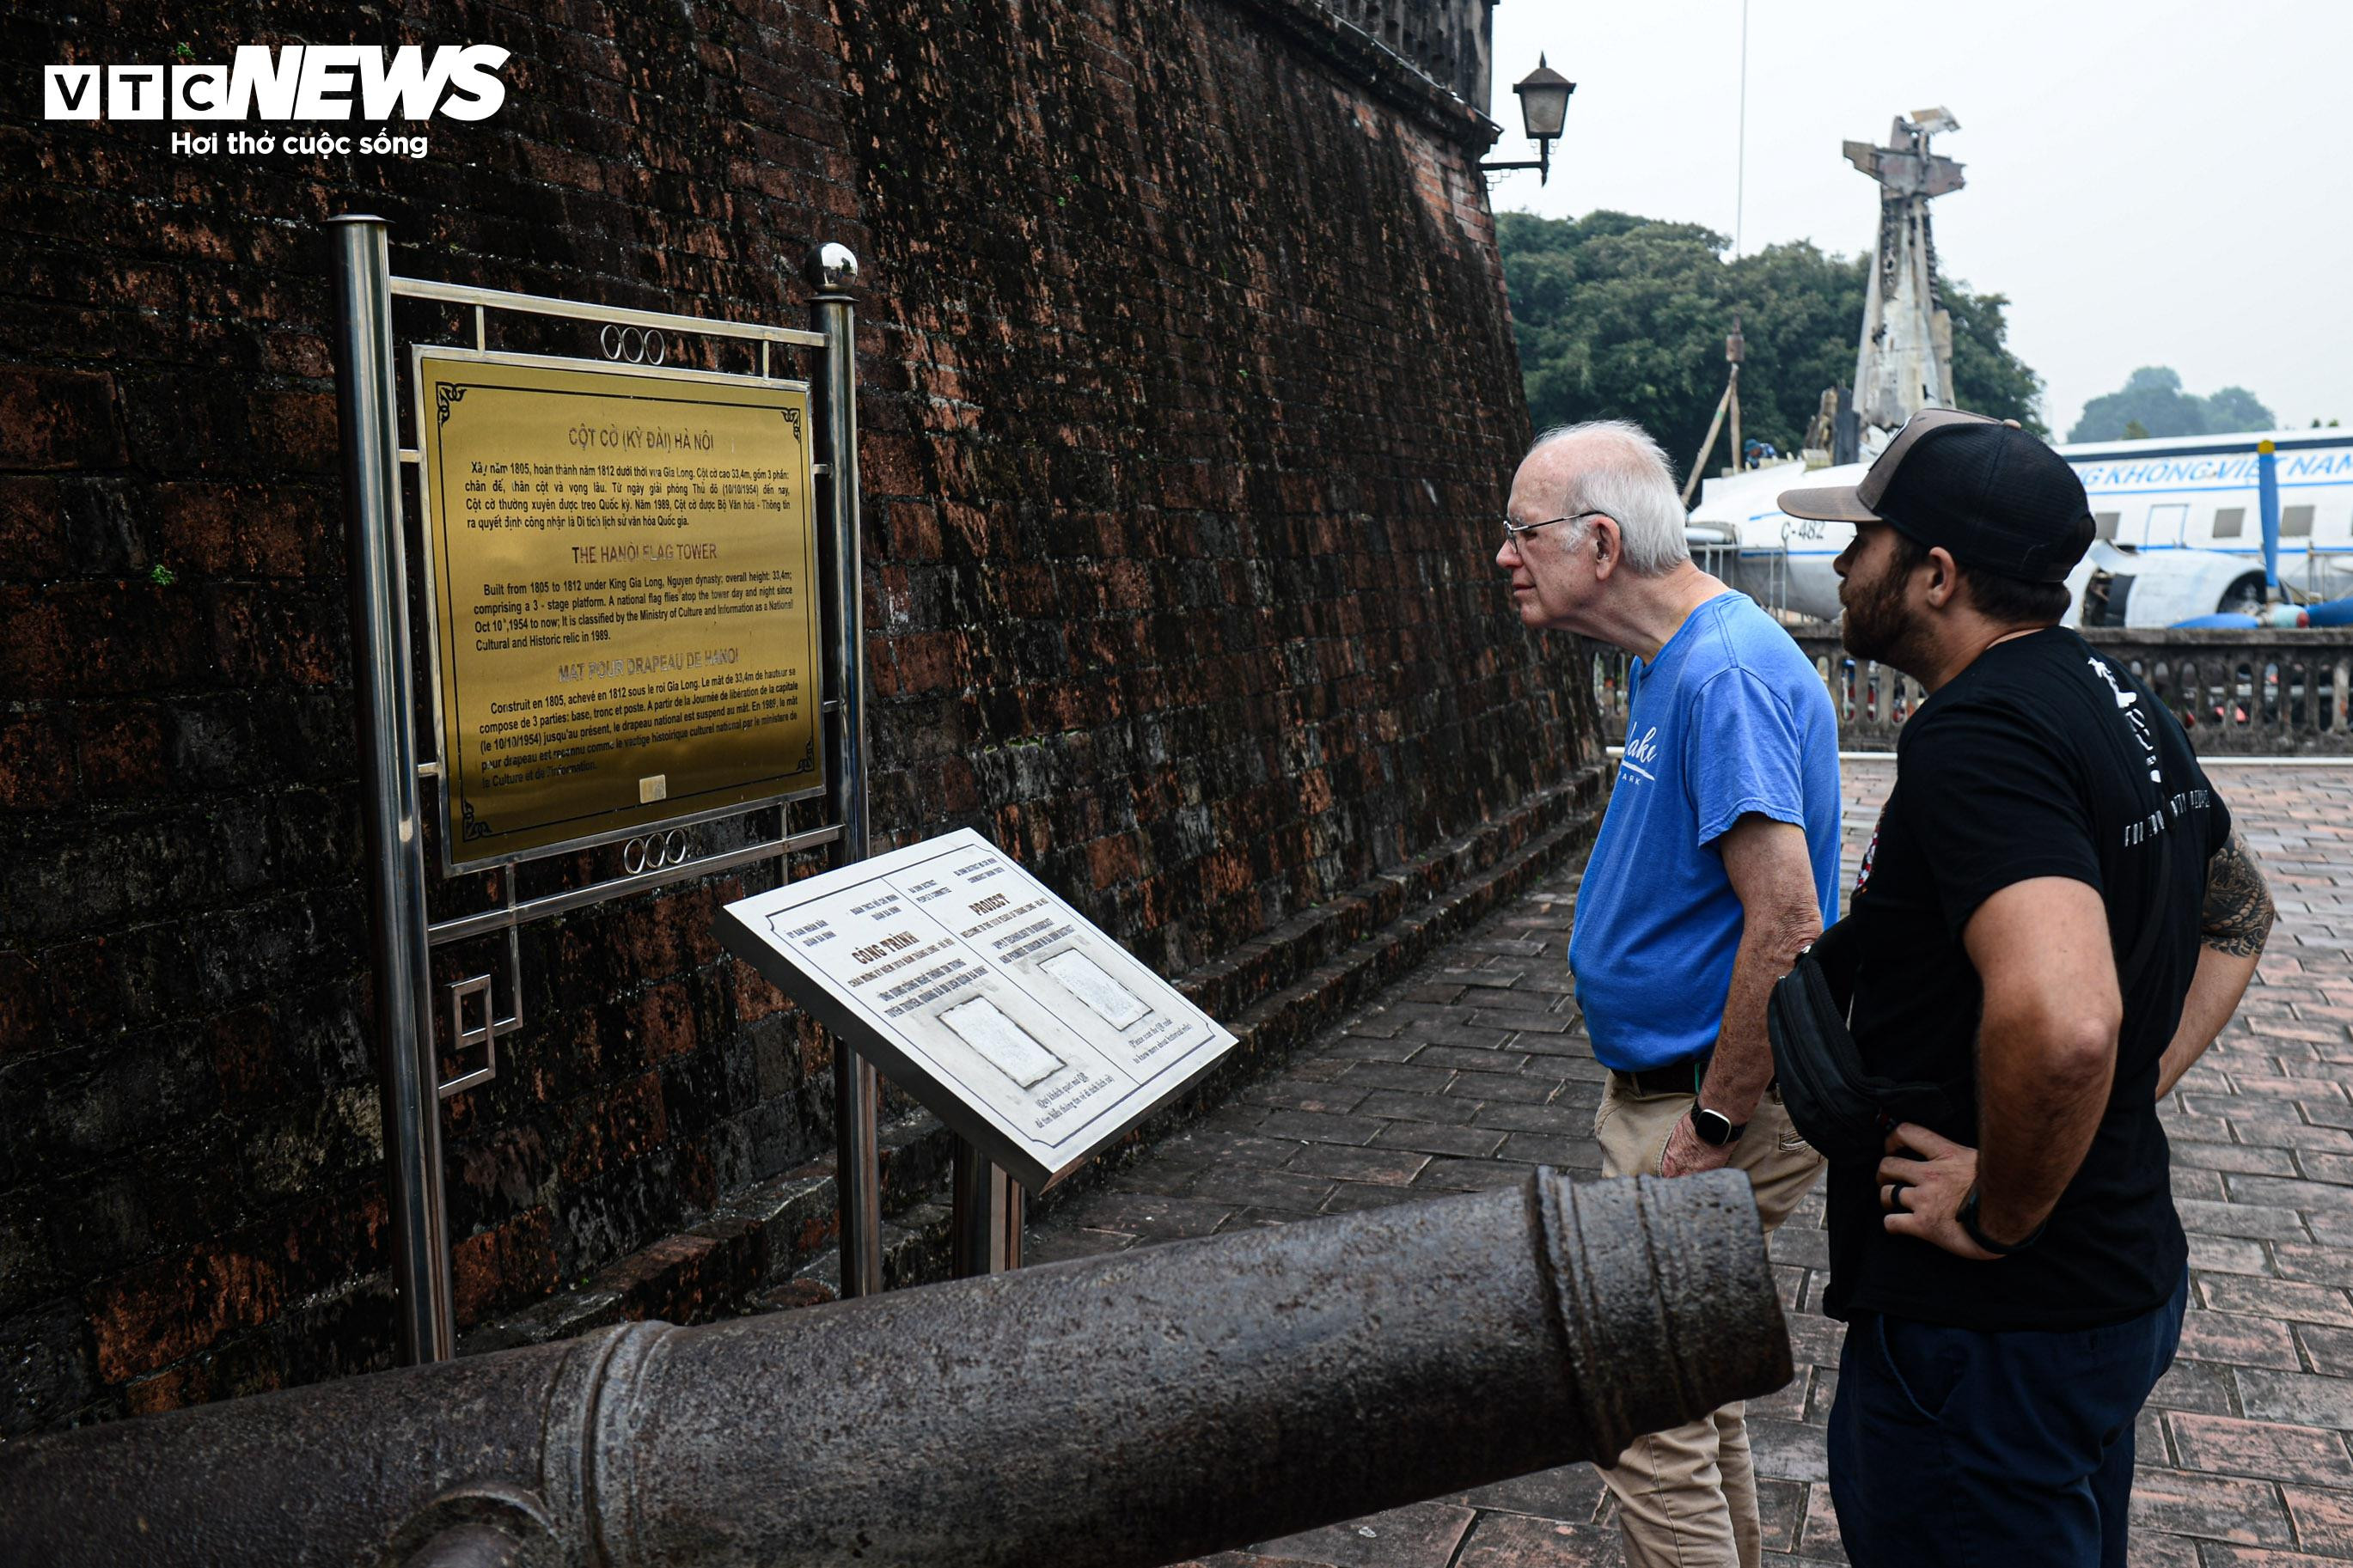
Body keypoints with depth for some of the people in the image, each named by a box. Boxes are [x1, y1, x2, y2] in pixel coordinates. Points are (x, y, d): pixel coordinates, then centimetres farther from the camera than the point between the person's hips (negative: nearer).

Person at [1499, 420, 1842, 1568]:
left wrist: (1712, 1130, -22)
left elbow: (1786, 925, -29)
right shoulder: (1675, 663, 11)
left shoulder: (1724, 675, -22)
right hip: (1674, 1086, 10)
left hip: (1718, 1106, -10)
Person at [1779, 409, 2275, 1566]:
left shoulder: (1975, 733, -25)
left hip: (1989, 1327, -10)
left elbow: (2061, 1019, -41)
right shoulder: (2110, 694, 7)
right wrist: (2134, 1089, 12)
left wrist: (1996, 1214, -24)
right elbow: (2239, 914, 23)